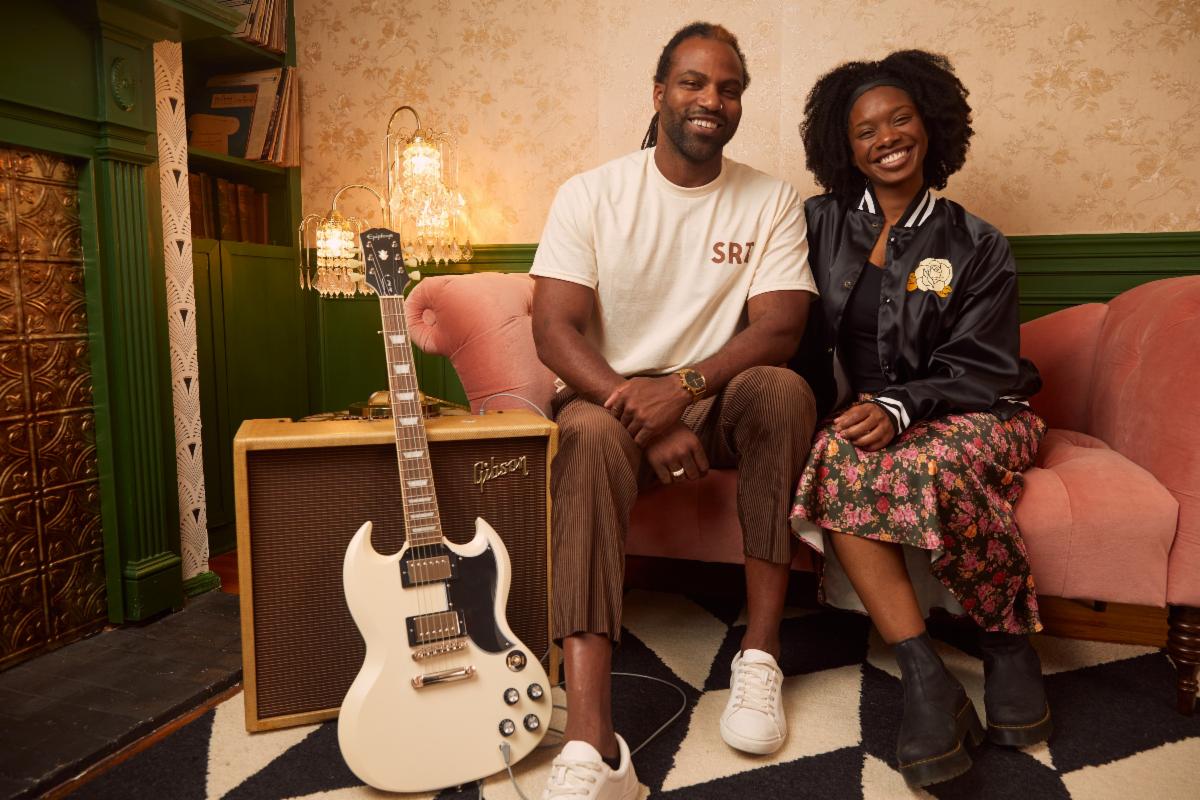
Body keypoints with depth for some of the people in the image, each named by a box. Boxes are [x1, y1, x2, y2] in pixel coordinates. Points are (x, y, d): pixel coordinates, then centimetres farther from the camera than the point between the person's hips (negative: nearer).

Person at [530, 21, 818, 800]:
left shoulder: (772, 201, 1)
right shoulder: (591, 194, -2)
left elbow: (779, 329, -10)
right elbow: (554, 329, -11)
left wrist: (682, 388, -28)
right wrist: (646, 419, -24)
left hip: (722, 404, 2)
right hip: (613, 397, -1)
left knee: (783, 389, -29)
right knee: (590, 434, -34)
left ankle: (761, 652, -20)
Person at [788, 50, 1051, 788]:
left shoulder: (977, 248, 2)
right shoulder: (821, 225, 7)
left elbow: (978, 370, -4)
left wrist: (899, 409, -24)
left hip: (966, 415, -1)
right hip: (860, 413, 2)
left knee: (929, 466, -36)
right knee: (835, 465, -34)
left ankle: (1010, 639, -8)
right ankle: (927, 681, -32)